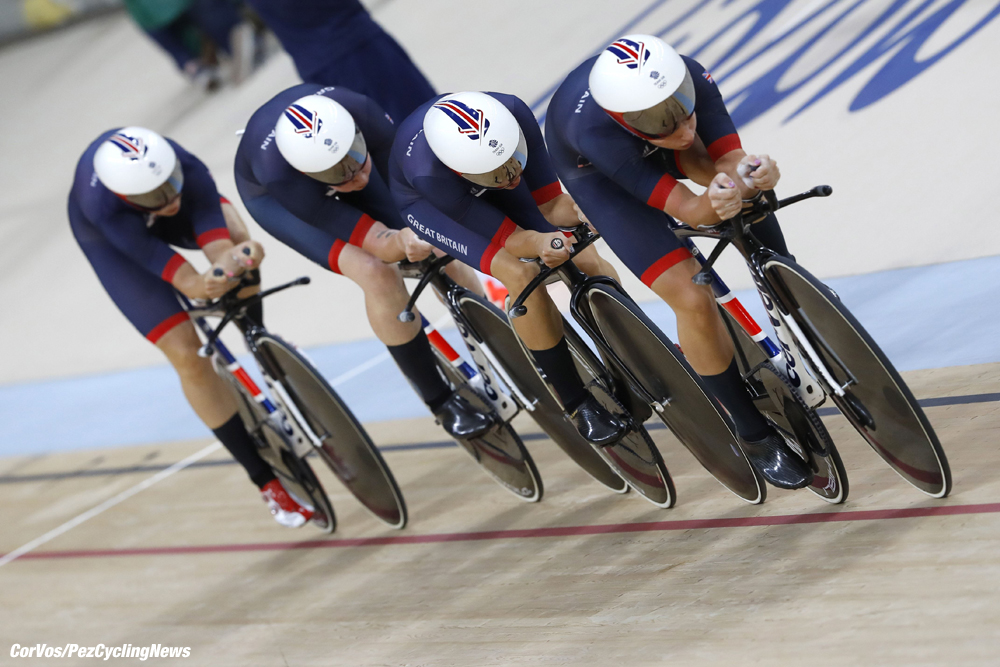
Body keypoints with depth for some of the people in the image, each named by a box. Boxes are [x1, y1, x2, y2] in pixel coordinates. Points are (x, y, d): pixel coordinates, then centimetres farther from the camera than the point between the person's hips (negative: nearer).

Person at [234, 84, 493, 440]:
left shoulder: (362, 114, -39)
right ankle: (442, 401, -8)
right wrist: (400, 242, -60)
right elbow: (375, 241, -39)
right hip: (271, 197, -4)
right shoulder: (284, 179, -44)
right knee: (376, 273, -24)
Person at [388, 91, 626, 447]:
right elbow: (509, 239, -34)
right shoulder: (429, 173, -43)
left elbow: (549, 204, -23)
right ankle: (578, 406, -13)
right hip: (425, 202, -4)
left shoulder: (512, 113, -35)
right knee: (521, 276, -27)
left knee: (587, 262, -12)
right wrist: (541, 243, -54)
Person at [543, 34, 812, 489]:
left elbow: (730, 160, -34)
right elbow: (686, 209, -40)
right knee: (693, 299, -16)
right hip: (596, 172, -5)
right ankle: (756, 437, 1)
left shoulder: (689, 80, -36)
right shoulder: (593, 130, -45)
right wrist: (712, 205, -62)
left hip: (659, 152, 5)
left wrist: (752, 175, -57)